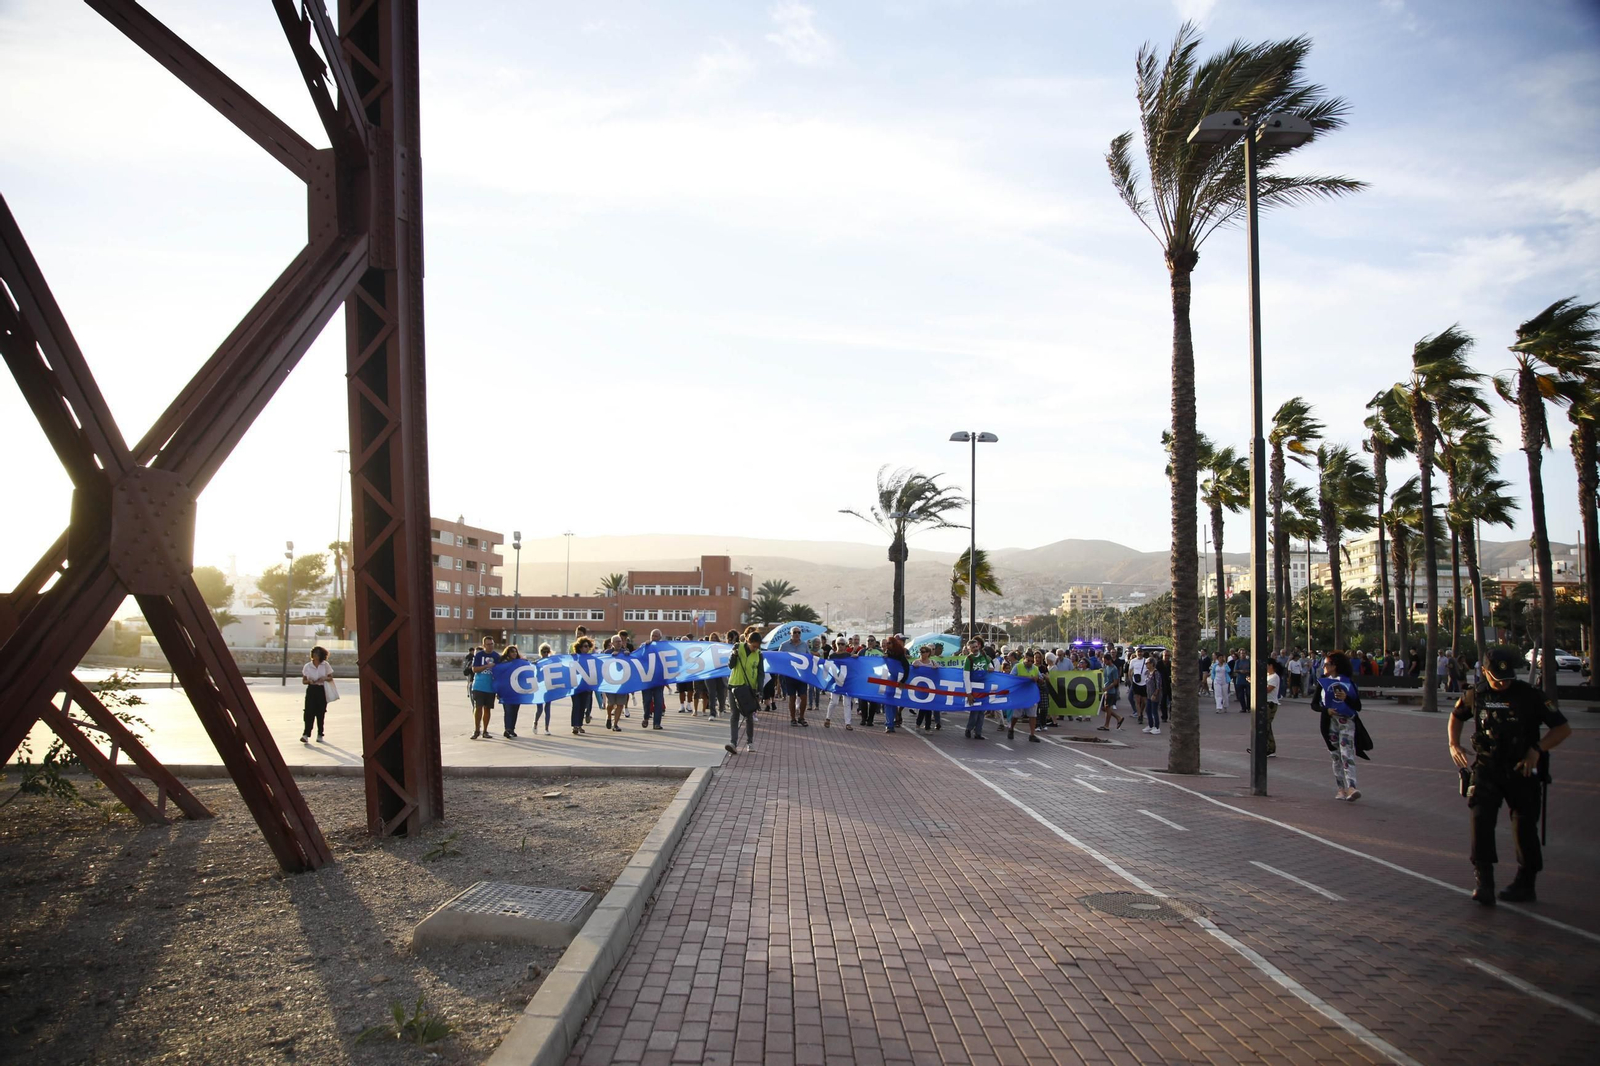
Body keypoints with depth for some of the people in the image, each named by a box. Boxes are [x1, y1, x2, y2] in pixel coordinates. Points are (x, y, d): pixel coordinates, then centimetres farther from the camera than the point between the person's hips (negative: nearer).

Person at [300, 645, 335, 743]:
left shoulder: (326, 665, 3)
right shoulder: (307, 666, 4)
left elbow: (330, 678, 7)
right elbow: (303, 681, 7)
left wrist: (324, 678, -14)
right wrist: (309, 681, -14)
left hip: (322, 691, 0)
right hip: (311, 690, 0)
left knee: (320, 713, 5)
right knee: (309, 712, -11)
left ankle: (319, 735, 16)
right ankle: (306, 734, -15)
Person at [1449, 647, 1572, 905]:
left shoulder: (1530, 695, -8)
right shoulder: (1475, 695, 1)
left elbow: (1563, 728, -4)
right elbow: (1456, 715, 21)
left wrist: (1537, 749, -18)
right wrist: (1454, 744, 5)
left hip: (1522, 770, -1)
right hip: (1486, 768, 2)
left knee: (1524, 827, 5)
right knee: (1480, 818, -15)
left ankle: (1525, 885, 21)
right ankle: (1484, 883, -12)